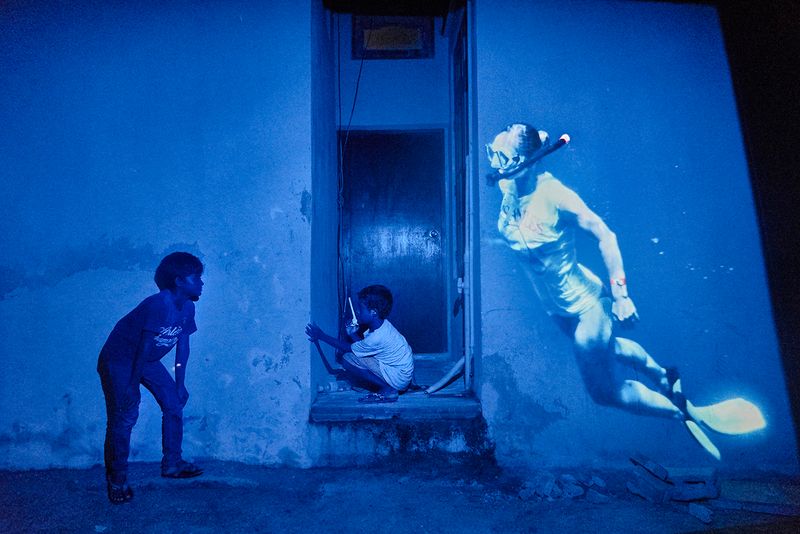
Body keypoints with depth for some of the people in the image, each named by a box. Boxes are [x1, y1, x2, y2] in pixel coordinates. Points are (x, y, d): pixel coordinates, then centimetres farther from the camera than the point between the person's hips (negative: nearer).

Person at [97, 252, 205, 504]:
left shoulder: (187, 307, -6)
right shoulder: (160, 304, -31)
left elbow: (183, 346, 1)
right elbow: (145, 347, -28)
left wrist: (180, 385, 2)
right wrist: (132, 385, -23)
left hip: (148, 360, 8)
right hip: (119, 360, -8)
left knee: (174, 403, 3)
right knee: (124, 417, -9)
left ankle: (171, 463, 16)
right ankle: (117, 479, 7)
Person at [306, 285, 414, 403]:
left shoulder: (377, 337, -27)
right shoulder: (382, 324, -1)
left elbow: (348, 348, -14)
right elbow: (364, 344, 9)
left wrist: (321, 336, -10)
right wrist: (353, 333, -6)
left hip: (398, 379, -9)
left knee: (348, 359, -18)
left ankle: (388, 390, -8)